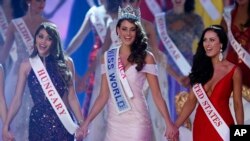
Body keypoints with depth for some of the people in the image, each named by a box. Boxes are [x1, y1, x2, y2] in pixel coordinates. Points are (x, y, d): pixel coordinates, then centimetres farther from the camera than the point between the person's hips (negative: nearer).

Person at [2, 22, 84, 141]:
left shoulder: (66, 63, 2)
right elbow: (17, 99, 2)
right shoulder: (27, 65, 4)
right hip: (37, 122, 0)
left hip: (62, 122, 0)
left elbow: (71, 97, 3)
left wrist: (82, 124, -4)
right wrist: (6, 126, -4)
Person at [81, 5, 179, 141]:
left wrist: (169, 123, -10)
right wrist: (87, 122, 3)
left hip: (137, 121, -3)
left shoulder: (146, 57, -1)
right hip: (114, 122, 3)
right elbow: (104, 95, 8)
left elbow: (157, 94, -3)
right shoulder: (108, 57, 6)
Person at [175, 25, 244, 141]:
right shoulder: (201, 68, 6)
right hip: (200, 126, 4)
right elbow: (191, 100, 4)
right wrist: (175, 125, -4)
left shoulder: (233, 71, -4)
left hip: (222, 126, -4)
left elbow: (237, 104, -3)